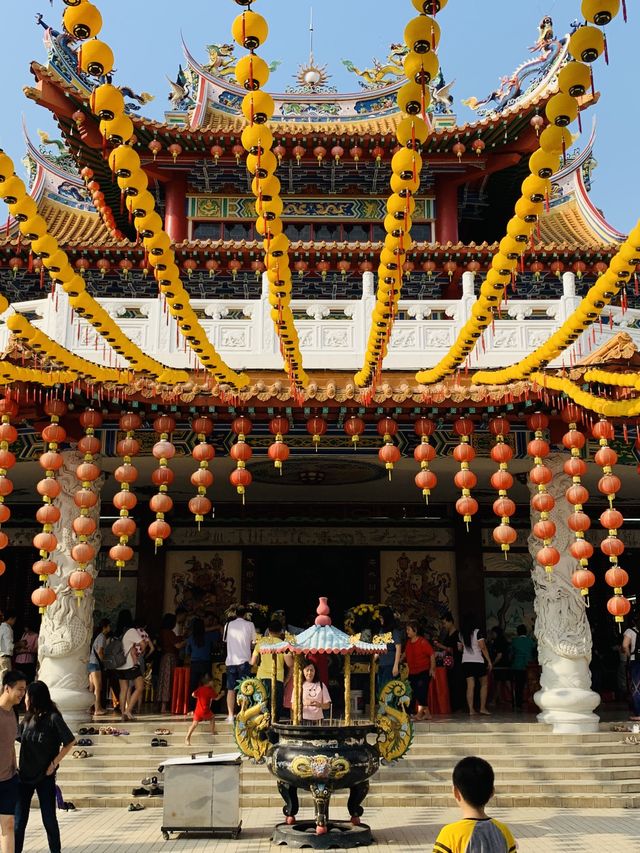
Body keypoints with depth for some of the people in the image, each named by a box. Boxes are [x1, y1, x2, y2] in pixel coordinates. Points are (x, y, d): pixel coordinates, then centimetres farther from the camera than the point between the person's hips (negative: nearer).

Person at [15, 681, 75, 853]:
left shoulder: (53, 718, -11)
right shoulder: (28, 718, 5)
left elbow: (70, 742, -10)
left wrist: (54, 763, -11)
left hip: (45, 776, -5)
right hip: (25, 775, 5)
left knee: (49, 819, 6)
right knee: (19, 821, 7)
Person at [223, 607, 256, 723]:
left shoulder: (228, 625, 8)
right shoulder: (249, 624, 1)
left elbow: (225, 640, 15)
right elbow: (254, 641, 6)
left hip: (231, 661, 3)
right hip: (244, 660, -2)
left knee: (231, 690, 6)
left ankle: (230, 715, 4)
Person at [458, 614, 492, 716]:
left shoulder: (460, 634, 6)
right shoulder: (478, 632, -8)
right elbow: (483, 648, -11)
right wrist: (489, 661, -7)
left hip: (466, 662, 4)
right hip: (478, 661, -4)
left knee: (470, 686, 2)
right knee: (484, 684, 10)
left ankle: (471, 709, -3)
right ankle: (482, 708, 4)